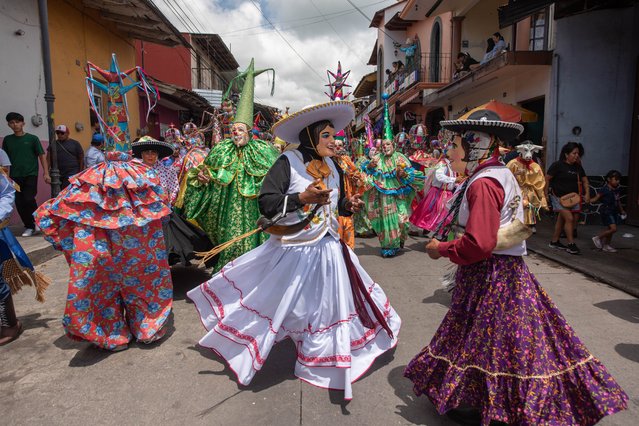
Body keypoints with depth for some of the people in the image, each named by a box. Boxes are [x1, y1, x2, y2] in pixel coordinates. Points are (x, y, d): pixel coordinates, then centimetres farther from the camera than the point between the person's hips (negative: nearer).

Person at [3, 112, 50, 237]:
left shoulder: (32, 138, 1)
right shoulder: (7, 139, 9)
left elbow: (42, 156, 1)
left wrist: (46, 173, -7)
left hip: (30, 174, -3)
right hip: (15, 176, 3)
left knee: (29, 199, -15)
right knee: (19, 203, 2)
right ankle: (29, 227, 14)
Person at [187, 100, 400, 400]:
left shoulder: (334, 169, 5)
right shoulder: (288, 162, -15)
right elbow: (266, 202, -21)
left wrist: (349, 205, -4)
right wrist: (301, 198, -31)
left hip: (327, 250, 6)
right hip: (291, 250, -6)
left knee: (328, 307, 18)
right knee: (267, 304, 9)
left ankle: (326, 363, 42)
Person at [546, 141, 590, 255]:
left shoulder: (577, 167, 7)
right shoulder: (557, 165, -11)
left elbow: (584, 180, 16)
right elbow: (547, 179, -9)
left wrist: (587, 193, 5)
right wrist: (546, 193, -8)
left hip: (572, 197, 7)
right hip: (558, 197, -6)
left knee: (561, 219, 12)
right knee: (569, 218, -14)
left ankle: (554, 241, 24)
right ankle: (571, 245, -6)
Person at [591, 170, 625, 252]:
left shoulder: (618, 190, 9)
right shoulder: (605, 189, -14)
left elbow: (618, 201, 22)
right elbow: (595, 198, -17)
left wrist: (622, 210, 31)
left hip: (614, 211, 8)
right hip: (606, 211, -8)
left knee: (610, 229, 13)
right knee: (613, 228, -16)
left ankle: (606, 245, 25)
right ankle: (597, 238, 1)